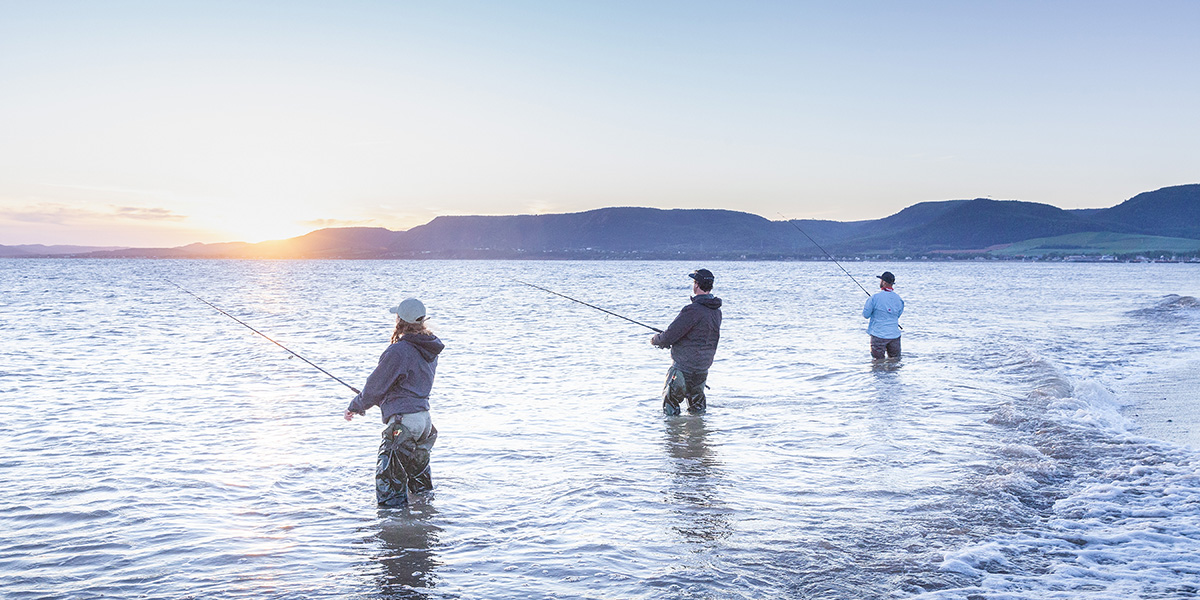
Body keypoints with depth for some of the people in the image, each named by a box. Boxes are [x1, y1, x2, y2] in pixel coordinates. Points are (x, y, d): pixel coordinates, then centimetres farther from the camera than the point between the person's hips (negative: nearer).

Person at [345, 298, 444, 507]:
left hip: (402, 422, -9)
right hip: (424, 418, 9)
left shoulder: (399, 351, -18)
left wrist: (355, 406, 10)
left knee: (388, 485, -3)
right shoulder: (429, 350, 9)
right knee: (419, 474, 23)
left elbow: (376, 387, -8)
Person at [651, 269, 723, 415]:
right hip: (703, 368, 8)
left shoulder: (693, 310, -23)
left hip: (683, 367, -8)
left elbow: (670, 335, -19)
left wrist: (656, 340, 3)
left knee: (670, 400, 3)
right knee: (696, 401, 20)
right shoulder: (716, 311, 5)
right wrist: (667, 341, 16)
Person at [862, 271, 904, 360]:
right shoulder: (898, 298, 2)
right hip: (894, 335, 4)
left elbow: (866, 315, -6)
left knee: (879, 360, 2)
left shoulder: (875, 297, -13)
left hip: (879, 335, -4)